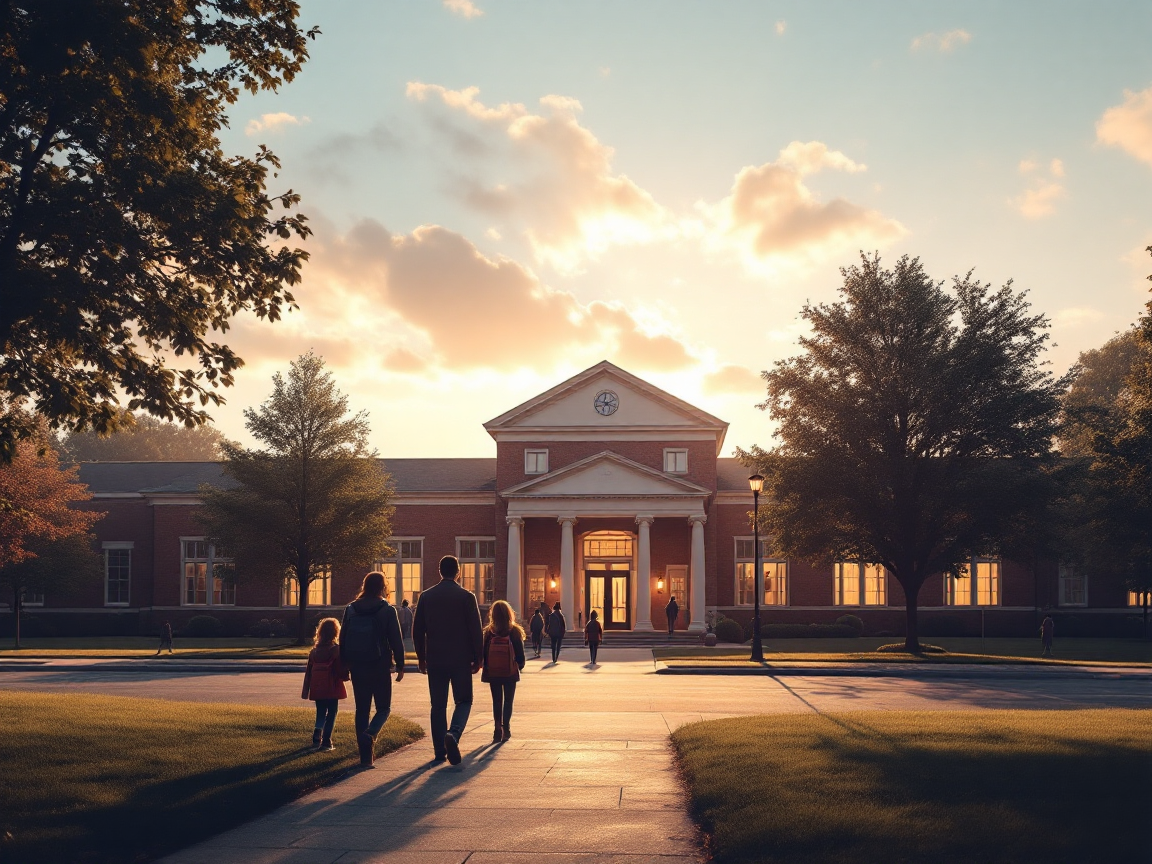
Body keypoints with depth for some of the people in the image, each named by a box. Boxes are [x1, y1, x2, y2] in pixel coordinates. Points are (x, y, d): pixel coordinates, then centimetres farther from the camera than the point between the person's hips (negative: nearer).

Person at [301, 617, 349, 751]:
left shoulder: (314, 650, 8)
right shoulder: (336, 649, -8)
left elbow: (308, 671, 11)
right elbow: (341, 669, -11)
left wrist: (306, 690, 16)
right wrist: (346, 676, 10)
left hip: (317, 688, 4)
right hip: (332, 688, -4)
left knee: (321, 712, 14)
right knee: (331, 712, 4)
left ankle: (317, 732, -11)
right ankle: (326, 741, -2)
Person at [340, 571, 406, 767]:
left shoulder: (351, 609, 4)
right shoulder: (387, 610, -6)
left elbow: (343, 639, 6)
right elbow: (396, 640, -6)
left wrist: (344, 664, 13)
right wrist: (400, 665, 1)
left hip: (357, 667, 3)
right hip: (380, 666, -3)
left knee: (362, 709, 10)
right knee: (383, 708, 7)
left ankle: (366, 754, 8)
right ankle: (370, 734, -23)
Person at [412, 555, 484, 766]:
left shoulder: (426, 597, 3)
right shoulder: (466, 597, -6)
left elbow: (417, 630, 6)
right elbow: (476, 630, -6)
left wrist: (421, 658, 15)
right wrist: (477, 658, 3)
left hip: (435, 660, 3)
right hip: (460, 659, -2)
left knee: (438, 705, 9)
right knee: (463, 701, 8)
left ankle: (439, 751, 8)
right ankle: (453, 734, -19)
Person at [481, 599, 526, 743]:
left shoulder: (488, 632, -6)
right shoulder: (515, 631, -8)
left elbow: (484, 653, -2)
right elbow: (520, 653, -4)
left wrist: (485, 667, 9)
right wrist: (520, 665, 12)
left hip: (493, 673, 1)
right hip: (510, 672, -1)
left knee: (496, 701, 10)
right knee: (508, 700, 8)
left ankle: (497, 729, 3)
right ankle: (506, 728, -1)